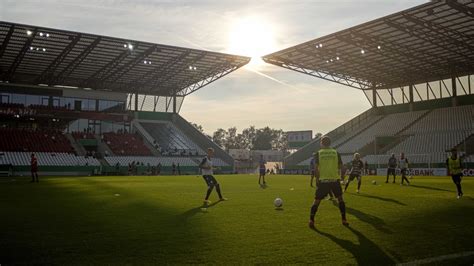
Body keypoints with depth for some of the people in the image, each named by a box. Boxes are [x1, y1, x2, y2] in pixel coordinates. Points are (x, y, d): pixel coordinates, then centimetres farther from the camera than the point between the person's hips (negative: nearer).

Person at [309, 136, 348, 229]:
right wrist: (342, 176, 17)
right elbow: (341, 167, 3)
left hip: (323, 180, -1)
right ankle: (344, 220, 19)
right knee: (340, 198, 19)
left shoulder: (318, 153, 1)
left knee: (317, 200, 6)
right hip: (335, 179, 1)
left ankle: (311, 220, -2)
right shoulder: (336, 153, 4)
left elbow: (316, 168, -6)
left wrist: (317, 179, 3)